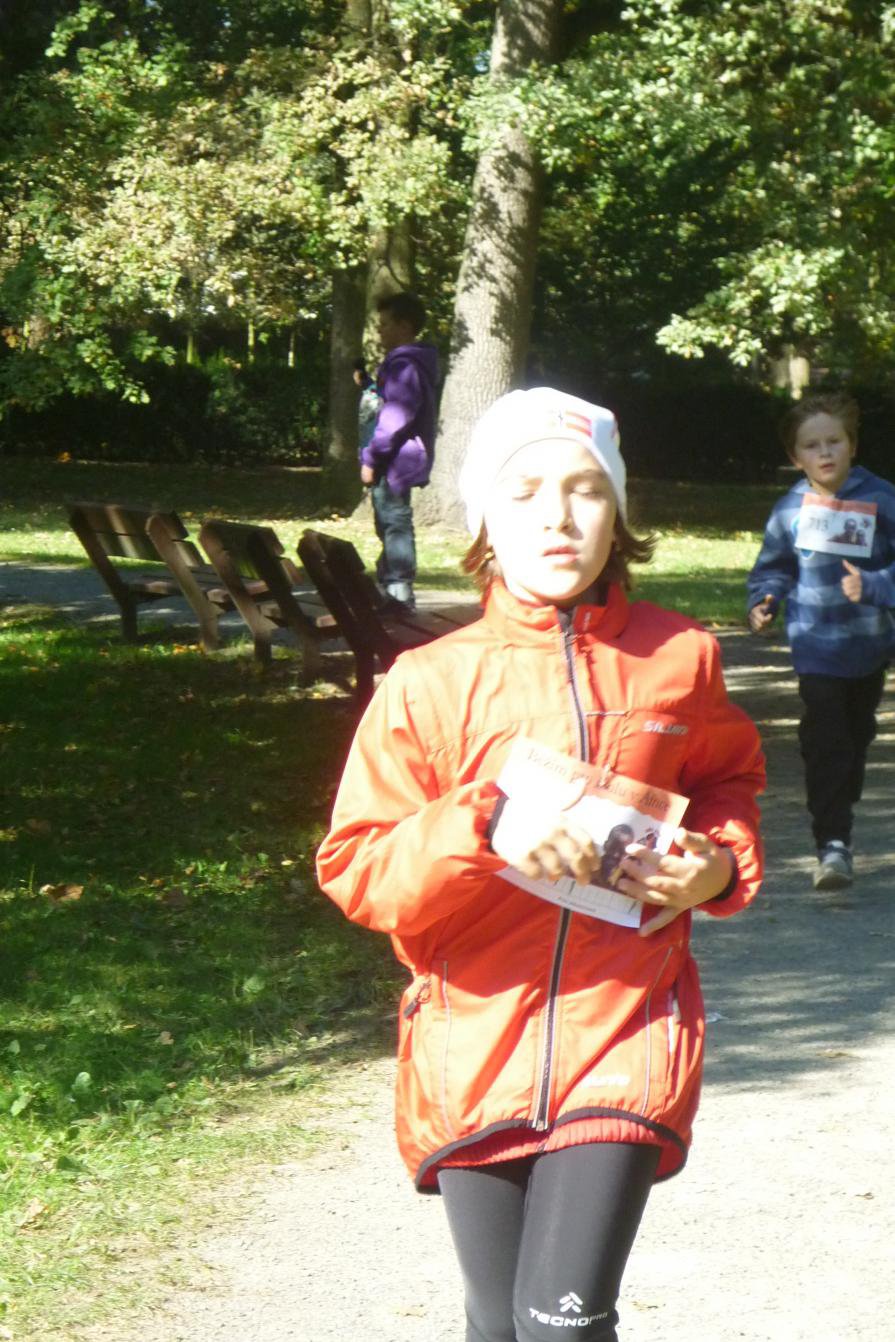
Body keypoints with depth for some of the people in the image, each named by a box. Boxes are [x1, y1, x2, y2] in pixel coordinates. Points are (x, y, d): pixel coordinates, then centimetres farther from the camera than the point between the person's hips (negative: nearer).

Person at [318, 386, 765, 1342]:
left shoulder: (679, 659, 0)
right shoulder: (430, 682, -5)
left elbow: (727, 779, 19)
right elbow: (355, 868, -7)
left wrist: (717, 864, -2)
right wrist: (484, 829, -22)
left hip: (624, 1031, -1)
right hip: (475, 1041, 1)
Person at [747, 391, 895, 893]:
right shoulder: (790, 510, -4)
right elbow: (775, 568, 9)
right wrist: (764, 602, -9)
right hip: (817, 648, -1)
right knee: (825, 744, -12)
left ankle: (841, 809, 41)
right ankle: (833, 843, -14)